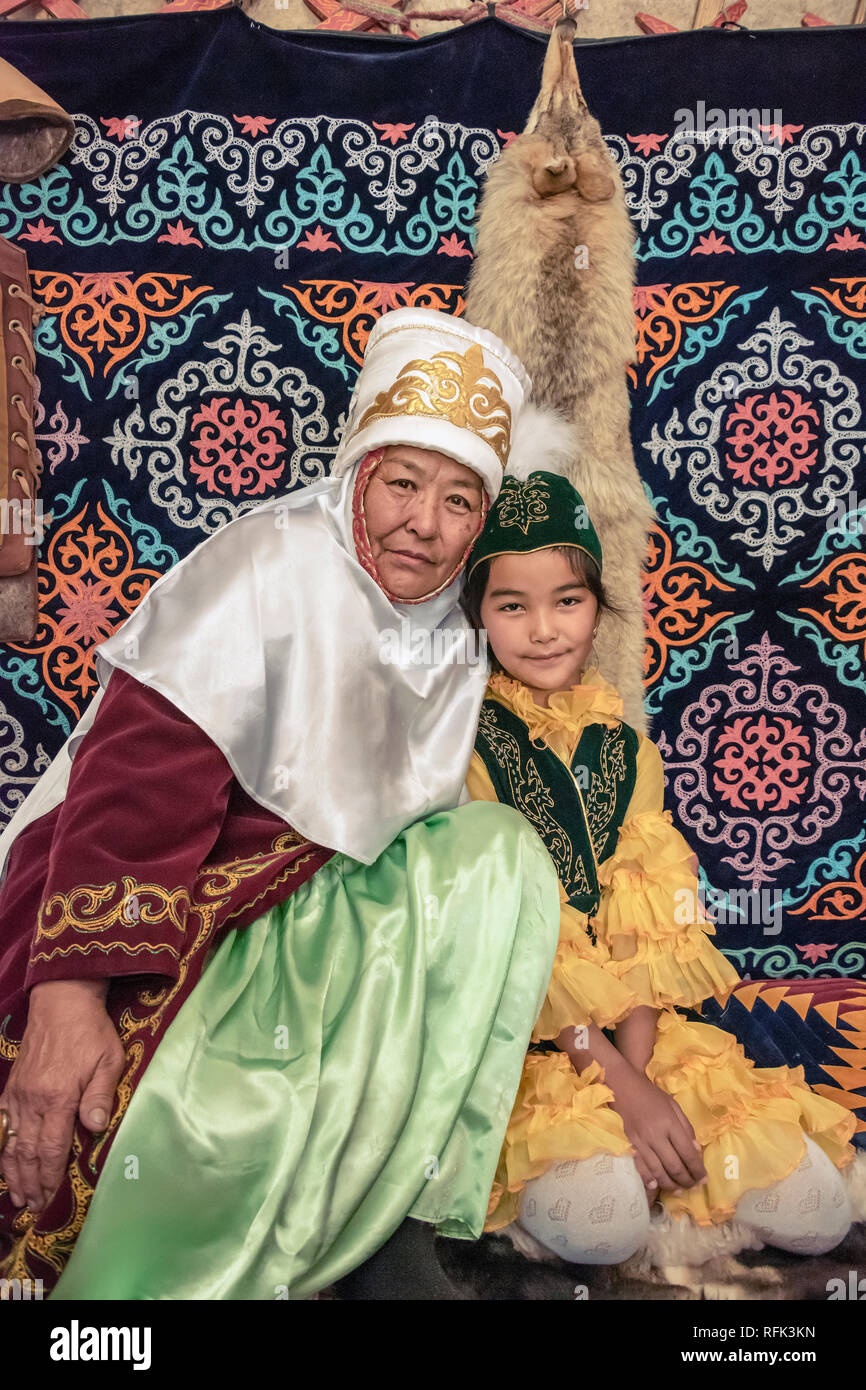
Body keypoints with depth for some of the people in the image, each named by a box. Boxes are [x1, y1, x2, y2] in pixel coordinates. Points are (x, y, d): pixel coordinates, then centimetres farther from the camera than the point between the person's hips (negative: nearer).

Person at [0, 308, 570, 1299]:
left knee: (502, 852, -12)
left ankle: (395, 1211, -6)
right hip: (163, 903, -7)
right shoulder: (270, 563, -14)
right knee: (237, 1112, -33)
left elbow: (425, 825, 11)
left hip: (314, 903, 7)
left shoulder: (456, 643, 7)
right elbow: (135, 778, -24)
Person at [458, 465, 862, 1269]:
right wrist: (620, 1083, -17)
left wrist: (634, 1064, -13)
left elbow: (654, 926, 3)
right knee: (599, 1219, -29)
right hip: (511, 1030, -4)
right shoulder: (466, 745, -7)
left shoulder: (625, 747, 9)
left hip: (633, 1026, 5)